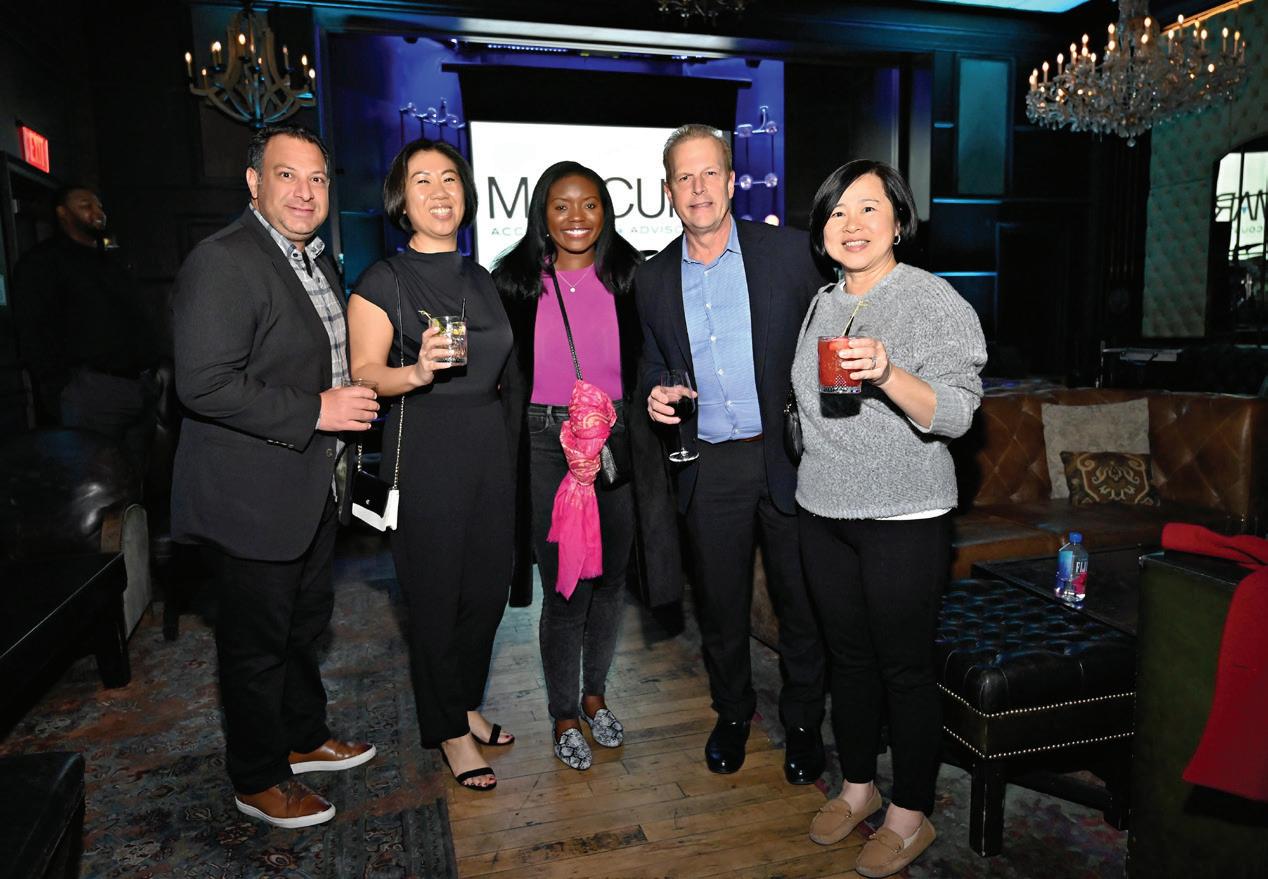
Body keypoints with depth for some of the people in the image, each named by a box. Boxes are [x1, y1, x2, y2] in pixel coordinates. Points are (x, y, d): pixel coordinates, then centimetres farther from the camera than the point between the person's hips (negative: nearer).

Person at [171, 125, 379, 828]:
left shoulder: (317, 261, 12)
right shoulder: (222, 262, -18)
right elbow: (203, 384, -27)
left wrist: (353, 397, 9)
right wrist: (314, 412, -25)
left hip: (311, 487, 9)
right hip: (252, 496, -9)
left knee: (305, 622, 22)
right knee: (256, 640, 7)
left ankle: (303, 737, 43)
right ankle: (258, 780, 27)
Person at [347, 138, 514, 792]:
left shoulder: (480, 279, 12)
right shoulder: (384, 280, -6)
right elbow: (363, 372, -11)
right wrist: (416, 372, -29)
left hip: (489, 444, 6)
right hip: (424, 451, -6)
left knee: (489, 586, 12)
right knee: (435, 595, 4)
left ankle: (466, 703, 34)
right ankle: (448, 729, 24)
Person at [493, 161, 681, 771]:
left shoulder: (628, 277, 3)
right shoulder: (517, 282, 0)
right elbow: (504, 375, 2)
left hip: (617, 440, 2)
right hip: (547, 445, -2)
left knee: (609, 580, 13)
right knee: (565, 589, 2)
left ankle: (595, 696, 35)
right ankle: (564, 714, 24)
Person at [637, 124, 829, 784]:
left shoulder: (788, 251, -2)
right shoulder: (654, 279, 6)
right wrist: (655, 398, -6)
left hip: (787, 456, -2)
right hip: (709, 467, 2)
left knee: (800, 602, 10)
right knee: (719, 604, 15)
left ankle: (803, 724, 33)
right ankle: (732, 712, 39)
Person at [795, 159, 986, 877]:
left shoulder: (936, 301, -9)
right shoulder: (823, 305, 10)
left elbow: (956, 415, -17)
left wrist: (888, 373, -33)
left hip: (905, 519, -6)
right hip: (823, 511, 6)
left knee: (905, 666, 5)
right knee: (848, 655, 16)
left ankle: (912, 815, 24)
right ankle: (859, 787, 35)